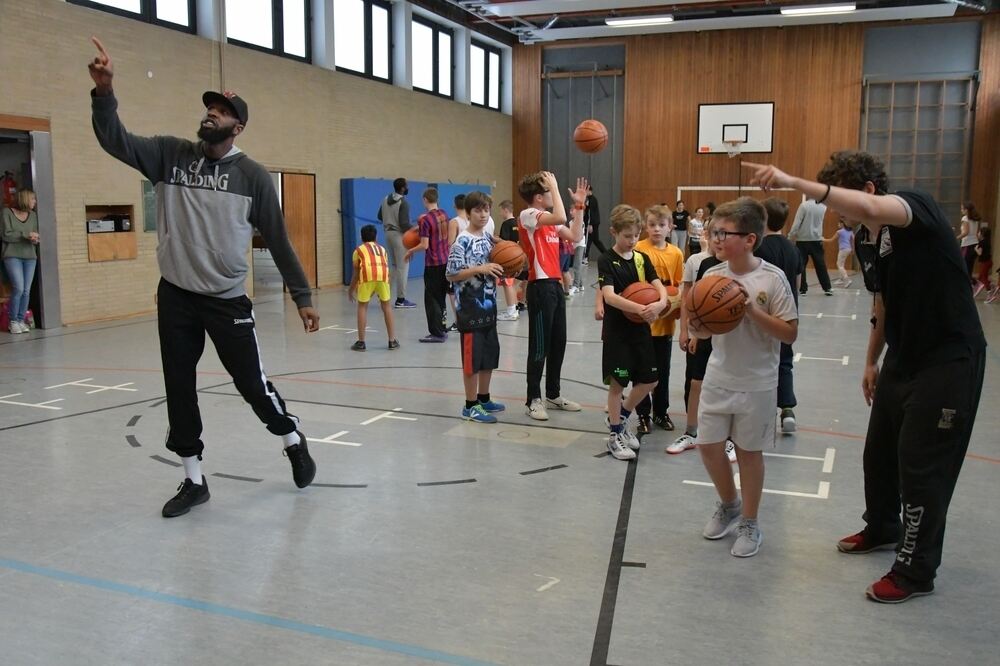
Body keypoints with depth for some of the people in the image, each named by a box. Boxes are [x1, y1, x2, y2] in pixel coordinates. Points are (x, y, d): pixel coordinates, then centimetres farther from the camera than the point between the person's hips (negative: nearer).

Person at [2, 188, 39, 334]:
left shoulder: (33, 215, 12)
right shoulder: (7, 212, 0)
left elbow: (35, 236, 12)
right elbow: (6, 235, -6)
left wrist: (35, 240, -10)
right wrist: (26, 235, -11)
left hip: (30, 257, 4)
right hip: (13, 256, -4)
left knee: (26, 291, 0)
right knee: (18, 288, -13)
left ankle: (21, 320, 9)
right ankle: (13, 321, 1)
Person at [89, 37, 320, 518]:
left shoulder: (253, 175, -3)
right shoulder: (171, 154, 3)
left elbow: (278, 240, -1)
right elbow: (115, 141, -10)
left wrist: (302, 296, -2)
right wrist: (104, 92, -27)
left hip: (227, 300, -3)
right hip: (175, 297, 3)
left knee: (251, 383, 3)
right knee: (179, 389, 8)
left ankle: (294, 444, 30)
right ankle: (194, 481, 23)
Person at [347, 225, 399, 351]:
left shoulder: (359, 250, 27)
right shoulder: (382, 249, 34)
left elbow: (356, 273, 28)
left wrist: (350, 290, 43)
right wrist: (375, 290, 49)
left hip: (367, 274, -2)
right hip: (383, 274, 2)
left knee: (362, 306, 13)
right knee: (386, 305, 18)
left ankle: (361, 342, 13)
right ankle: (392, 341, 20)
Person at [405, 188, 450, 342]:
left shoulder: (426, 219, -15)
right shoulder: (444, 215, 6)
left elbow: (424, 246, -17)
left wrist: (410, 251, -1)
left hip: (433, 264, -7)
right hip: (446, 261, 7)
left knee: (431, 299, 1)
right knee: (441, 298, 15)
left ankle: (436, 333, 1)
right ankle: (442, 330, 20)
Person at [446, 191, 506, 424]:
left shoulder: (489, 238, 10)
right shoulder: (462, 241, -13)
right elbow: (451, 275, -16)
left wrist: (501, 269, -1)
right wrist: (480, 269, -22)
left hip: (488, 305, 8)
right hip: (470, 307, -8)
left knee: (489, 354, 15)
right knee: (472, 357, -1)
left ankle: (483, 398, 29)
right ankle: (471, 406, 8)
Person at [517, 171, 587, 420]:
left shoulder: (549, 220, 16)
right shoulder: (528, 215, -11)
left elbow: (575, 235, 12)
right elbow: (560, 217, -28)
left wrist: (579, 205, 11)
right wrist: (555, 186, -18)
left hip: (555, 285, 9)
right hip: (540, 287, -9)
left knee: (558, 343, 14)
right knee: (539, 346, -3)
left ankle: (553, 395, 25)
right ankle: (534, 400, 6)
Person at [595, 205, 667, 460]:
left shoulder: (642, 258, 6)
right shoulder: (607, 261, -10)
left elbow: (659, 286, 0)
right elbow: (609, 296, -22)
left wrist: (661, 303, -23)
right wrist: (640, 308, -33)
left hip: (641, 329, 5)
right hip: (616, 331, -5)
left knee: (649, 380, 9)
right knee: (617, 383, 2)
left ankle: (624, 415, 34)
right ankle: (615, 435, 16)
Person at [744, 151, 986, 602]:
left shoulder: (917, 208, -19)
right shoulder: (869, 246, 7)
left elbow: (869, 208, -42)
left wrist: (795, 183, -52)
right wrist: (872, 361, 21)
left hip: (948, 361, -9)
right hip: (903, 357, 9)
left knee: (922, 465, -2)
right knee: (880, 451, 18)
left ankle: (916, 571, 14)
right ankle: (882, 528, 43)